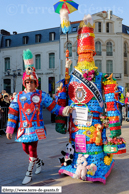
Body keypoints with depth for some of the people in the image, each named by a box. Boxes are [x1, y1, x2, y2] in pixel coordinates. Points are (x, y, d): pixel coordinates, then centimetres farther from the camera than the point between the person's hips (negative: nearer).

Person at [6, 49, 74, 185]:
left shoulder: (41, 96, -2)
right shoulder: (19, 96, 4)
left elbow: (53, 107, 0)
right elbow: (12, 113, 6)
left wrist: (63, 110, -17)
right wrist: (9, 129, 4)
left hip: (36, 128, -3)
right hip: (23, 127, 4)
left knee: (32, 150, -5)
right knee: (26, 149, 12)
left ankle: (29, 174, 13)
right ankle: (39, 162, 41)